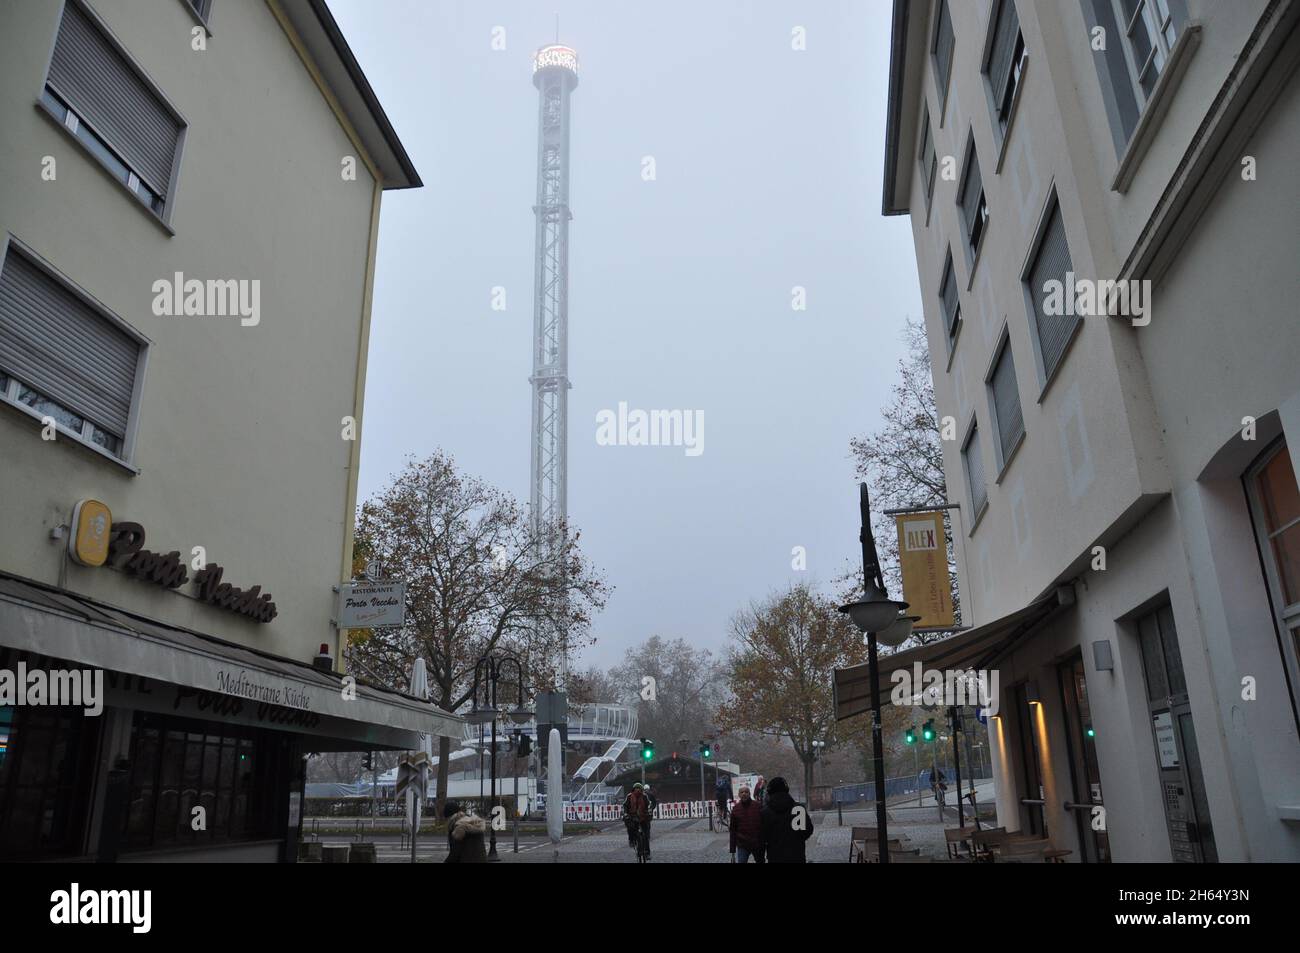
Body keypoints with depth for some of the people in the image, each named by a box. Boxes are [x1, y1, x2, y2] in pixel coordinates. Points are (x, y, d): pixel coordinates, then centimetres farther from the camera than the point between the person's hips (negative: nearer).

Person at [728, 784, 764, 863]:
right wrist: (732, 850, 0)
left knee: (760, 861, 16)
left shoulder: (757, 806, -5)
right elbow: (733, 830, 2)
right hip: (742, 846, 0)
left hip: (758, 844, 0)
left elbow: (763, 825, -1)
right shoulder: (735, 809, -1)